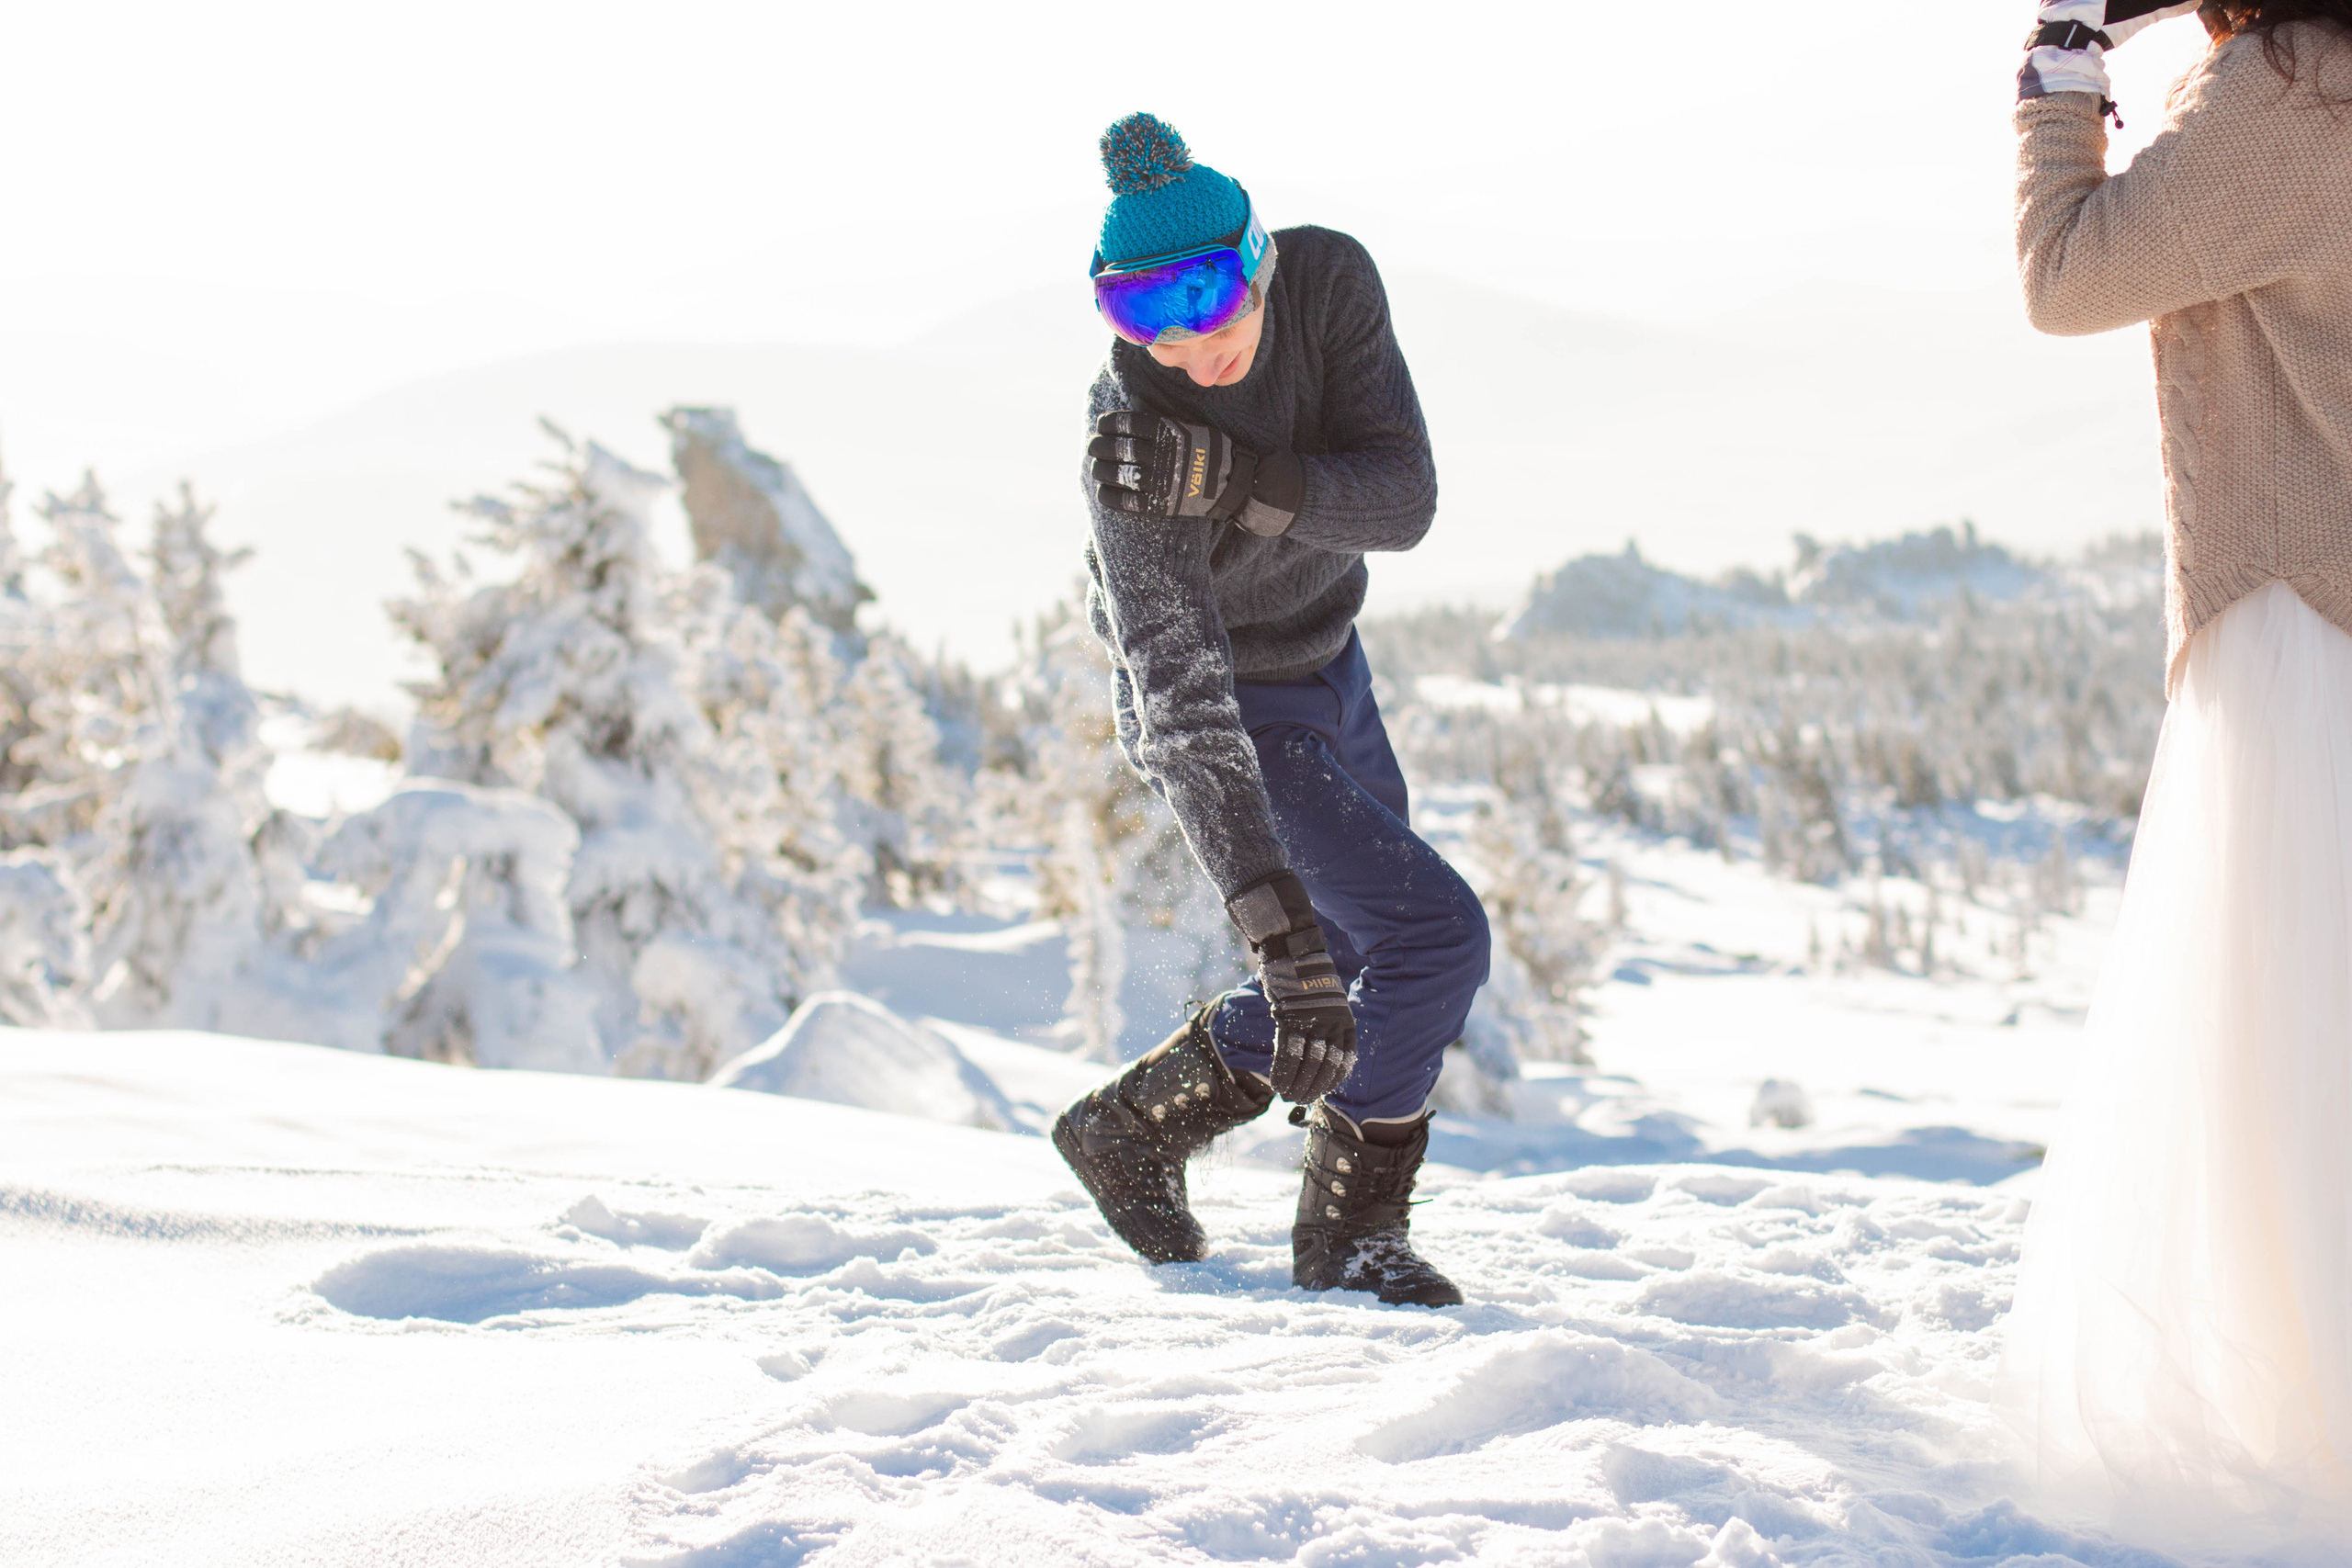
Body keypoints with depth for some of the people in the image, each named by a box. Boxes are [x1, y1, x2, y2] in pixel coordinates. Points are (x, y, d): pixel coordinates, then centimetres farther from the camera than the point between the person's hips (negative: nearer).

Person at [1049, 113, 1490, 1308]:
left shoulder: (1330, 281, -23)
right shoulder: (1131, 450, -37)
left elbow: (1404, 501, -26)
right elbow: (1186, 717, -42)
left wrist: (1230, 476, -43)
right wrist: (1280, 934, -50)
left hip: (1327, 669, 7)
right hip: (1229, 713, -7)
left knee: (1377, 964, 16)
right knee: (1436, 937, -14)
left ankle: (1132, 1129, 29)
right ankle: (1350, 1232, 6)